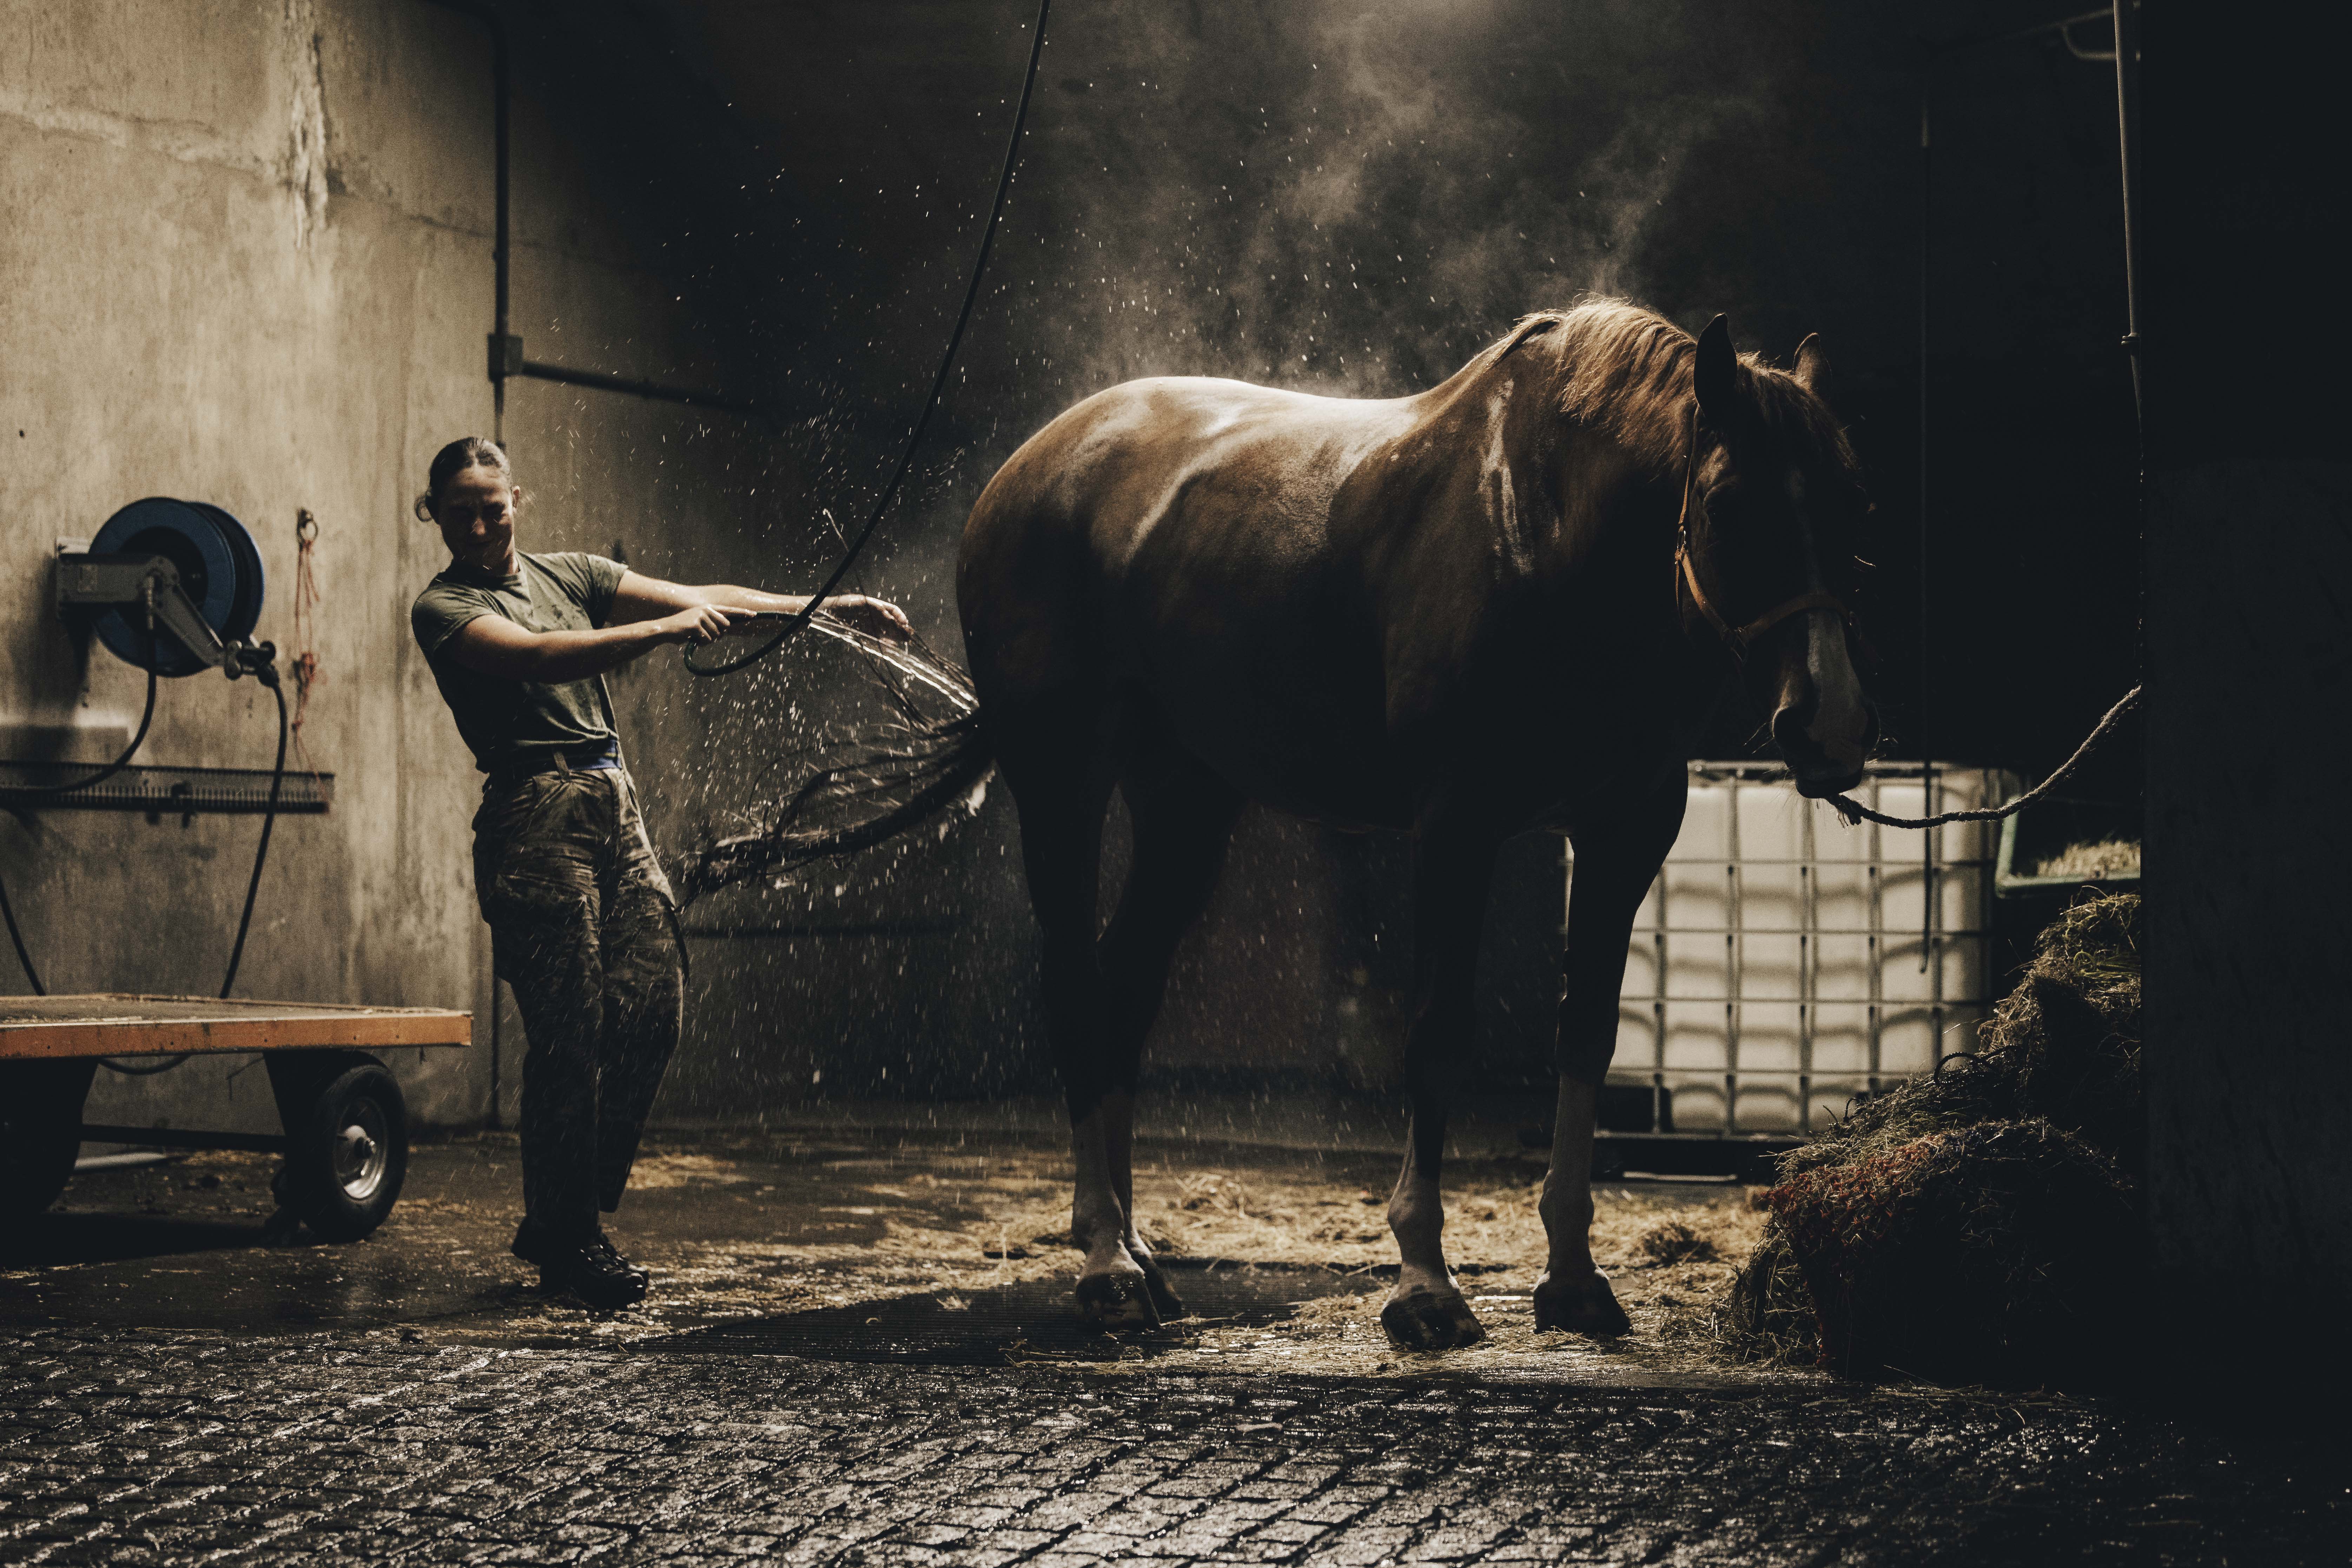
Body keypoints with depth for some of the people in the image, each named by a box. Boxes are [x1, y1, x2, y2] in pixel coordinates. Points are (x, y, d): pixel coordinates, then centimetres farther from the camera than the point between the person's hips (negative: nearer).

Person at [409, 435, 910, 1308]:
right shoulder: (444, 610, -1)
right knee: (571, 1032, -7)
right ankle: (565, 1244, 5)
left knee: (652, 1010, 0)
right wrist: (663, 631, -31)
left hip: (617, 808, 6)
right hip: (538, 816, -6)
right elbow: (537, 657, -20)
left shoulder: (570, 576, 18)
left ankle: (561, 1223, 11)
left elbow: (698, 599, 11)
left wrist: (828, 608, 3)